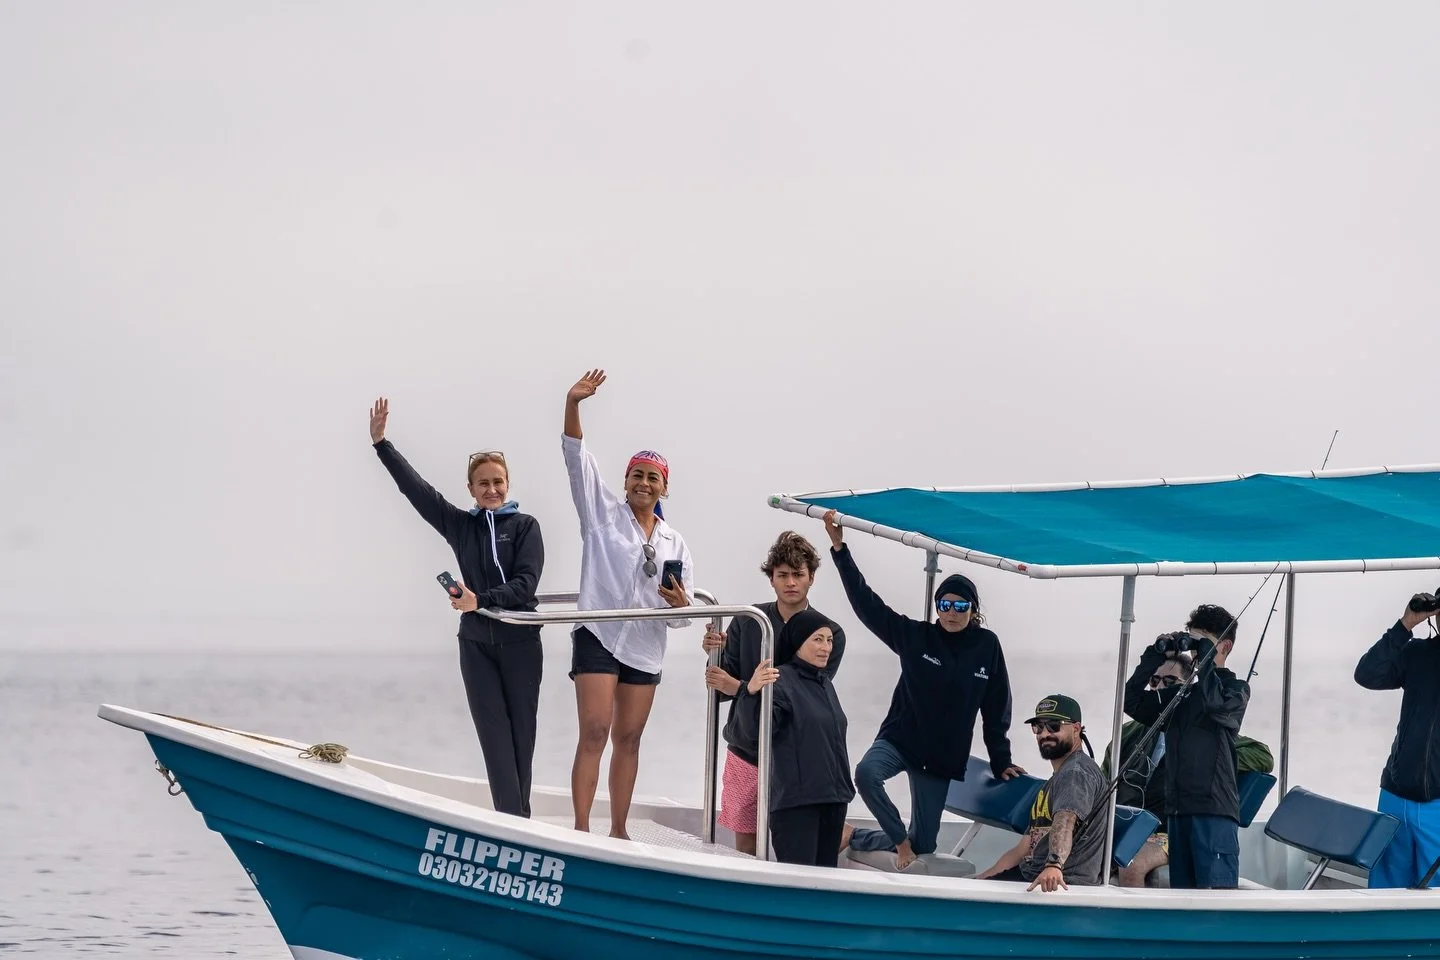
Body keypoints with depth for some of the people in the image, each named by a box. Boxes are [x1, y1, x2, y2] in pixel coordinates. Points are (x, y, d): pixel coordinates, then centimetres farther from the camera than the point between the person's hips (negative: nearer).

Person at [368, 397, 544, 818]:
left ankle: (517, 819, 8)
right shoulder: (460, 525, 8)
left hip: (520, 642, -2)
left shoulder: (525, 526, 0)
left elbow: (525, 584, -11)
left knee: (520, 734, 2)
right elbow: (415, 487, 5)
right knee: (495, 735, -6)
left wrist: (480, 600, -23)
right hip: (476, 643, 2)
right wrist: (381, 443, 1)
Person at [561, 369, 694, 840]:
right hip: (598, 637, -4)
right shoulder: (603, 514, 5)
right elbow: (578, 461, -8)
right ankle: (581, 831, -19)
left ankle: (618, 831, 14)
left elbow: (682, 614, 12)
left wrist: (680, 605, -14)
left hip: (644, 648, 4)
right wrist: (572, 405, -21)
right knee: (595, 732, -14)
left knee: (629, 739, 8)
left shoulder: (674, 543, 13)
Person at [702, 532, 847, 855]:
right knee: (745, 849, 8)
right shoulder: (746, 624, 0)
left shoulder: (830, 635, -5)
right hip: (745, 755, 2)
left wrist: (739, 687, -20)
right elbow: (721, 689, 2)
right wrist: (715, 656, -19)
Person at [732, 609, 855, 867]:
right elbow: (754, 734, -22)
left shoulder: (824, 683, 17)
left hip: (832, 798, 8)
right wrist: (752, 693, -40)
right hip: (795, 800, -8)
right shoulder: (782, 681, -9)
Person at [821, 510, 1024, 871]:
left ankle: (854, 838, 30)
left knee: (923, 844, 4)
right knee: (866, 773, -35)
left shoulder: (987, 647, -3)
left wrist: (1001, 763, 6)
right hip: (899, 739, -1)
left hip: (943, 757, 2)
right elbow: (866, 602, -10)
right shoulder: (916, 637, -5)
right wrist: (840, 549, -18)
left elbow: (996, 711, 4)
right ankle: (900, 840, -11)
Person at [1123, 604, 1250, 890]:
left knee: (1216, 898, -14)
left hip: (1214, 812, -7)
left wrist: (1206, 654, -9)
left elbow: (1216, 703, -18)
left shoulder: (1235, 689, 3)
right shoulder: (1180, 694, 21)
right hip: (1178, 810, 7)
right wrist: (1155, 656, 8)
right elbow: (1132, 701, 15)